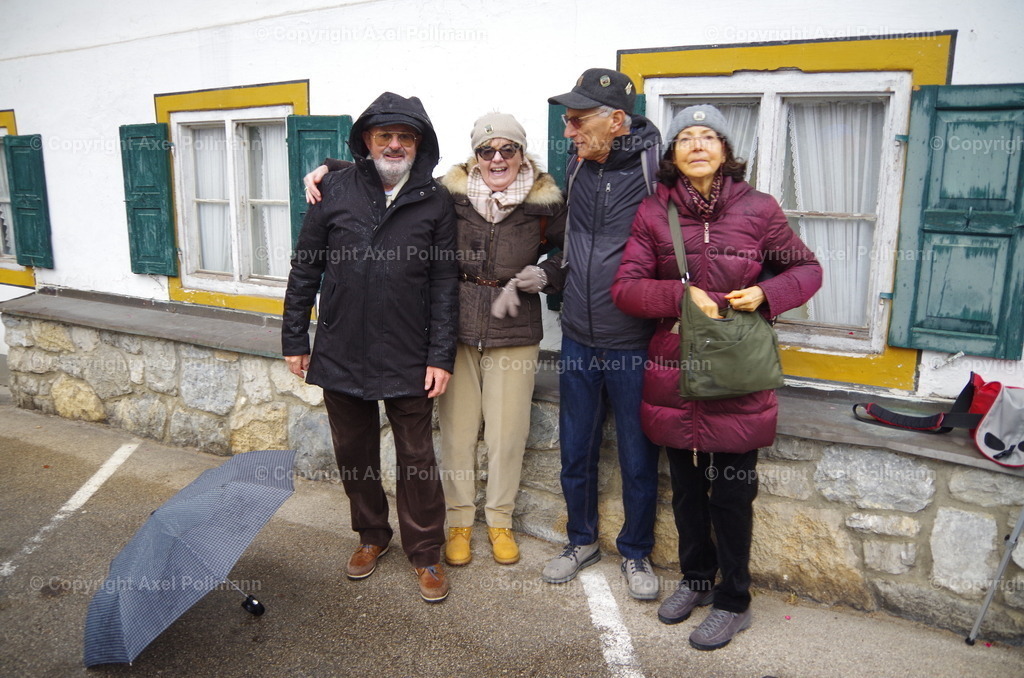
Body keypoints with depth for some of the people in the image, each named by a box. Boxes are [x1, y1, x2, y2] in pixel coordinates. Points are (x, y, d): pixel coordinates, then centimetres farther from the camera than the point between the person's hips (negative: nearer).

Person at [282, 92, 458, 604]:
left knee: (416, 459, 7)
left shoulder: (435, 202, -1)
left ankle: (425, 553, 25)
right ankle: (371, 536, 38)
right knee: (353, 455, 16)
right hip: (340, 355, 2)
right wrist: (294, 339, 5)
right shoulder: (335, 191, 1)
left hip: (408, 361, -2)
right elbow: (304, 269, 6)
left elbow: (444, 285, -1)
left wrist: (441, 356, -6)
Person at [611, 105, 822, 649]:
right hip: (674, 374, 2)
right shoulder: (653, 213, 1)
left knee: (731, 492, 8)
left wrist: (767, 293, -11)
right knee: (686, 486, 17)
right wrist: (682, 294, -18)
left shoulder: (759, 210, -3)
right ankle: (696, 578, 39)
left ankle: (733, 602, 28)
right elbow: (625, 287, -4)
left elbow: (806, 268, 8)